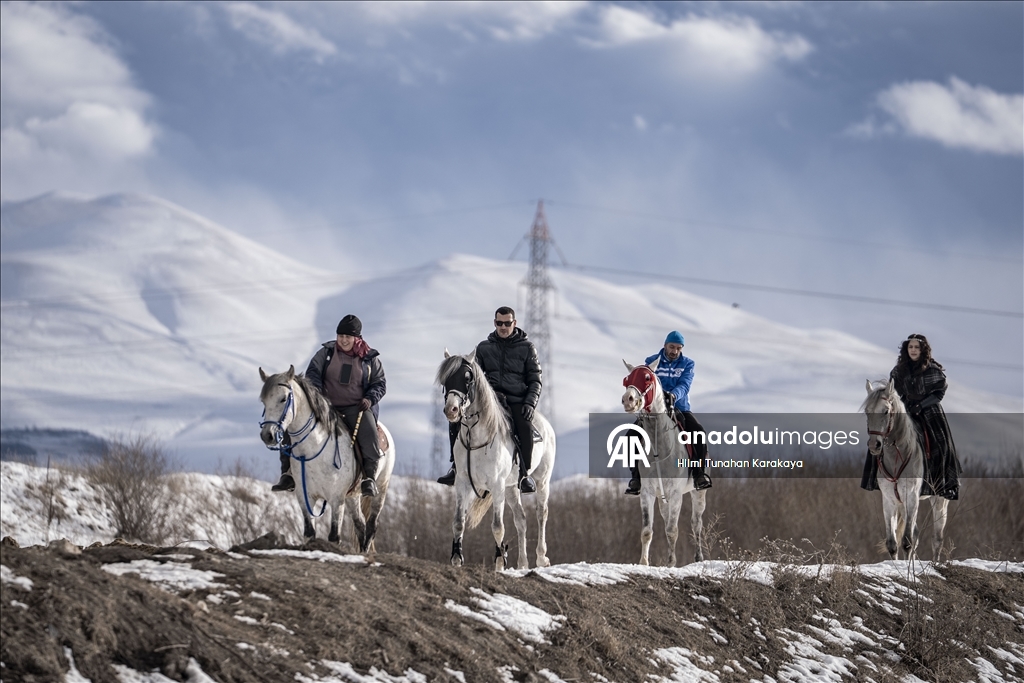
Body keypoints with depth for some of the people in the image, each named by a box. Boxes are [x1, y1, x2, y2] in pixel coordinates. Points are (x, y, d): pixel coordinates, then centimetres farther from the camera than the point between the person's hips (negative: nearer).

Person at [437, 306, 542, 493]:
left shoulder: (526, 347, 7)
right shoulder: (484, 347, 11)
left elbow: (535, 380, 5)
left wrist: (530, 403, -11)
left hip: (516, 401, -2)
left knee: (525, 427, -32)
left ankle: (525, 474, -15)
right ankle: (456, 468, -12)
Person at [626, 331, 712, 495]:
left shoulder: (687, 364, 3)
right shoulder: (652, 362, 4)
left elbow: (684, 385, -14)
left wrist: (674, 395, -36)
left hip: (679, 408, 0)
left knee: (698, 431, -27)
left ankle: (699, 475, -19)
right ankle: (636, 477, -15)